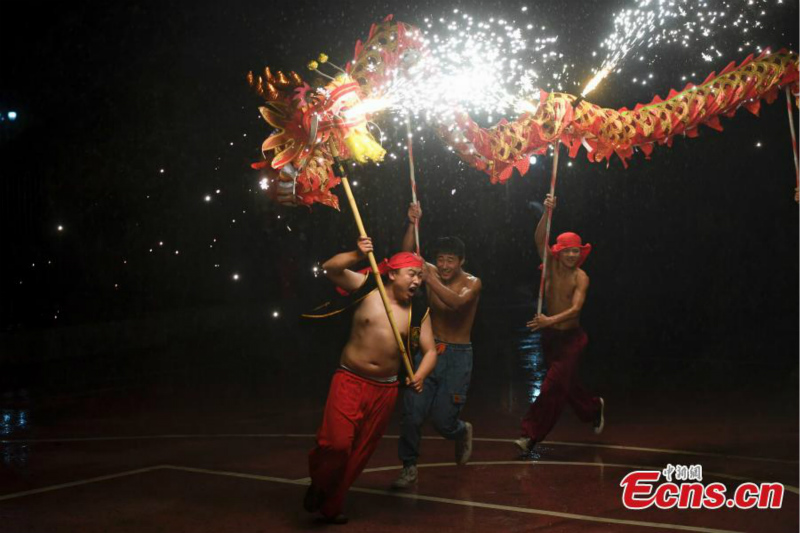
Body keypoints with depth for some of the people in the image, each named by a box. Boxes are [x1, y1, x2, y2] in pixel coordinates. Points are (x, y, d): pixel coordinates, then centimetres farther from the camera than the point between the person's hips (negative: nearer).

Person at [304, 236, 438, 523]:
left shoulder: (419, 312, 0)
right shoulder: (367, 287, -4)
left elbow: (430, 351, -1)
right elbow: (330, 269, -12)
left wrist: (419, 376, -20)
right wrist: (357, 255, -28)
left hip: (384, 389, 3)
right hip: (349, 379, -3)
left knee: (361, 452, 11)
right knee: (336, 442, -19)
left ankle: (331, 506, 32)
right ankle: (318, 484, 14)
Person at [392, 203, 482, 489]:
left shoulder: (472, 283, -8)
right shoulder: (432, 274, 3)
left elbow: (456, 302, -29)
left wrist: (429, 278, -37)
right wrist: (413, 224, -24)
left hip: (458, 356, -3)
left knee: (443, 420, -3)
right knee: (412, 413, -9)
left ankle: (462, 432, 33)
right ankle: (409, 467, 8)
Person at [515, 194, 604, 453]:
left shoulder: (580, 277, -13)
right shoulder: (552, 267, -4)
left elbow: (575, 309, -25)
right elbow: (539, 240, -18)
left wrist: (550, 320, -41)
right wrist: (547, 212, -32)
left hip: (571, 337, -5)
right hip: (550, 335, 5)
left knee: (553, 386, -8)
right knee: (565, 384, 18)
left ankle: (531, 435, -3)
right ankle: (594, 409, 44)